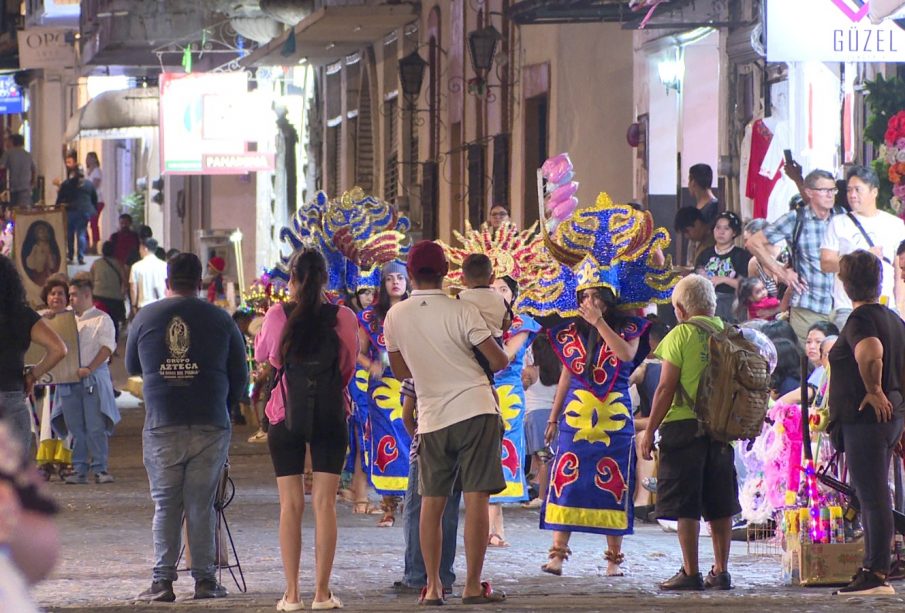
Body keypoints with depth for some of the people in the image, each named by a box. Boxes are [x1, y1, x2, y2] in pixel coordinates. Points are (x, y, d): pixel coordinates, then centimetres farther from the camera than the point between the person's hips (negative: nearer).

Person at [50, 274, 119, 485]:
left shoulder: (101, 319, 1)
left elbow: (107, 348, -8)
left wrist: (89, 369, -18)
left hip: (93, 378, -5)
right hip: (69, 379, 5)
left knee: (96, 426, -7)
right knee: (76, 427, 4)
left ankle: (100, 469, -3)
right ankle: (79, 469, 6)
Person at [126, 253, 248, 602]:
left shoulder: (145, 318, 4)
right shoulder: (220, 320, 2)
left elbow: (132, 367, 17)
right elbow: (240, 375, 6)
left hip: (161, 428, 0)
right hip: (210, 427, 0)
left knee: (165, 506, 5)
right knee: (201, 506, 5)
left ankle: (163, 581, 0)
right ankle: (205, 580, 5)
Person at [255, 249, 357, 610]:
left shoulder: (278, 315, -7)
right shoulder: (344, 318, -5)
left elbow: (261, 356, 11)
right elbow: (349, 368, 8)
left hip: (285, 415, 0)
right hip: (330, 415, 0)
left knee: (290, 504, 3)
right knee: (325, 502, 1)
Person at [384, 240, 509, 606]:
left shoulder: (395, 317, 2)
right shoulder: (461, 312, -9)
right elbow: (499, 361, -9)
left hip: (432, 418, 3)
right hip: (475, 411, -3)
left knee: (431, 503, 11)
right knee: (476, 499, -2)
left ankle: (432, 586, 9)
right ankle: (473, 586, -3)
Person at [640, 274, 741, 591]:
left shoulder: (681, 335, -8)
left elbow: (666, 388, -10)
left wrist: (649, 431, -4)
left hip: (685, 425, -5)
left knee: (685, 505, -1)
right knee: (720, 505, 11)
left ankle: (690, 573, -4)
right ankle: (721, 571, 13)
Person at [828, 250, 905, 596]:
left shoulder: (861, 319, -13)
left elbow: (871, 353, -36)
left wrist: (873, 390, -21)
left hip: (865, 419, -10)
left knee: (873, 498, -9)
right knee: (873, 498, 16)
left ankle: (876, 575, -9)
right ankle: (873, 569, 22)